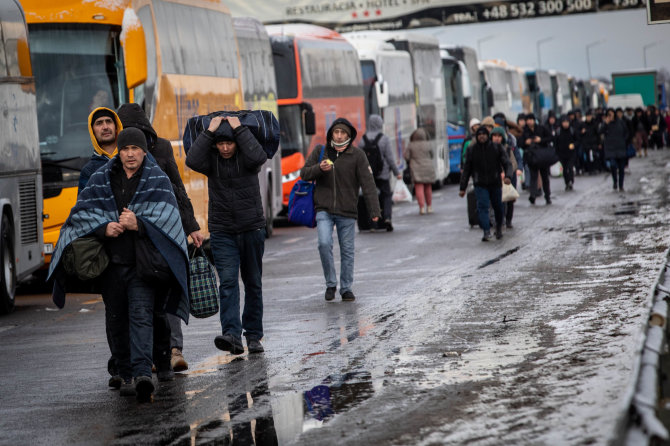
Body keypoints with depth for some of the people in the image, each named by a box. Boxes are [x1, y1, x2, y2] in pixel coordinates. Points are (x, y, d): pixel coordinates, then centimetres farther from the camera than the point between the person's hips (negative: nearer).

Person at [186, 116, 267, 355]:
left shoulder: (246, 157, -4)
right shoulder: (211, 159, -2)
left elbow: (259, 157, -27)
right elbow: (192, 160, -22)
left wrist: (239, 129, -21)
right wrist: (209, 132, -19)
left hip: (252, 229, 0)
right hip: (222, 232, 0)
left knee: (253, 283, 8)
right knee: (227, 282, -14)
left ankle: (254, 335, 18)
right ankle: (232, 335, -24)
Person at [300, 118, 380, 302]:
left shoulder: (357, 155, -1)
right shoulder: (320, 152, 6)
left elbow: (368, 184, -4)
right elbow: (304, 173, 7)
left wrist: (374, 211, -11)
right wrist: (319, 168, -14)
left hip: (347, 212, 0)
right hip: (324, 209, 0)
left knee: (347, 250, 5)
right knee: (324, 243, -16)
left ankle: (346, 288, 18)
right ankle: (331, 284, 0)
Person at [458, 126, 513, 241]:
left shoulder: (497, 148, 1)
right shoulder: (472, 150, 5)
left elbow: (507, 163, -5)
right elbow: (467, 169, 9)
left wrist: (508, 176, -26)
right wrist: (463, 188, 7)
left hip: (495, 183, 0)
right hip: (480, 184, 0)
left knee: (498, 206, 9)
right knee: (482, 206, -15)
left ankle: (499, 228, 35)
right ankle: (486, 232, -20)